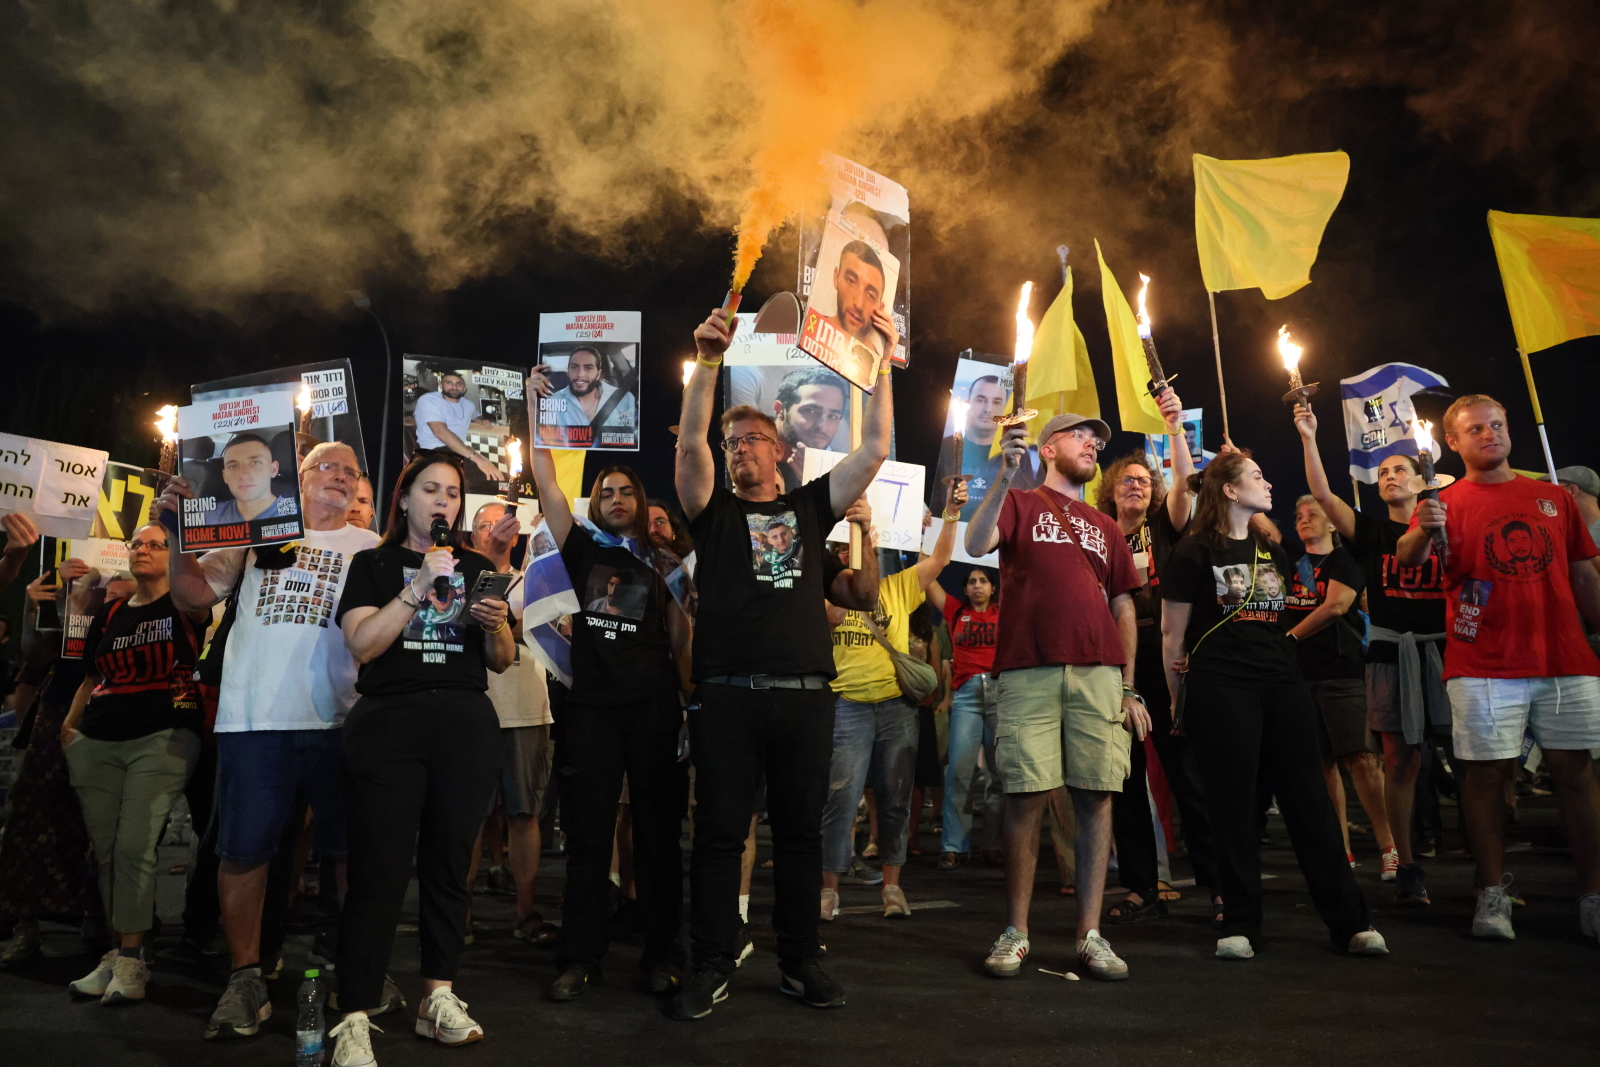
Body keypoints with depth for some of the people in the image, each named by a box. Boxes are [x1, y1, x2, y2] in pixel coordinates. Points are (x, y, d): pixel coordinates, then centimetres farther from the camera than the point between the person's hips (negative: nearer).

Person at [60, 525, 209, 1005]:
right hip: (98, 743, 6)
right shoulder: (108, 615, 18)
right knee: (105, 850, 5)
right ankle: (120, 951, 14)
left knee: (135, 846, -13)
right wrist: (69, 726, 11)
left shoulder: (183, 607, 2)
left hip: (164, 739, -5)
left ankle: (131, 960, -7)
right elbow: (91, 678, 24)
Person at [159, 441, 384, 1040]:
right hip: (253, 718, 0)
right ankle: (246, 979, 17)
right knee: (244, 850, 4)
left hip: (339, 721, 0)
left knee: (354, 850, 7)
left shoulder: (370, 548, 11)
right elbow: (193, 597, 10)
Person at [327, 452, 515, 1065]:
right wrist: (420, 585, -14)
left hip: (466, 726, 3)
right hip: (388, 723, -3)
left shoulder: (478, 568, 15)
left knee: (449, 865, 7)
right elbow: (361, 644, -7)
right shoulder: (373, 565, 8)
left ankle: (438, 1000, 18)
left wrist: (498, 624, -7)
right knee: (379, 872, -6)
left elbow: (502, 662, 14)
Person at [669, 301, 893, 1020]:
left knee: (801, 832, 9)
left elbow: (875, 450, 7)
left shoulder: (810, 507, 14)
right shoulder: (713, 511, 10)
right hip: (728, 695, -1)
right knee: (718, 832, 3)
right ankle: (712, 968, 14)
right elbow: (690, 442, -6)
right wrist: (707, 361, -14)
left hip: (806, 696, 2)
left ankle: (799, 962, 22)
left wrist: (883, 364, 3)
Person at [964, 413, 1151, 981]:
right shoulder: (1020, 504, 12)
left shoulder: (1105, 527, 23)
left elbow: (1124, 608, 20)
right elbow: (976, 545, -9)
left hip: (1099, 675, 4)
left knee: (1096, 798, 0)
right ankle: (1015, 933, 8)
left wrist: (1130, 687, 11)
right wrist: (1006, 475, -17)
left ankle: (1090, 935, 9)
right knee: (1026, 799, -3)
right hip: (1028, 672, -3)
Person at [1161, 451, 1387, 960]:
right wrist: (1177, 695, 0)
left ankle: (1349, 921, 13)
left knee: (1310, 802, 5)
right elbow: (1173, 633, 0)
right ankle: (1240, 926, 11)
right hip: (1220, 690, -5)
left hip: (1282, 684, 5)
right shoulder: (1195, 551, -1)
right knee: (1234, 809, 0)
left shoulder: (1271, 549, 16)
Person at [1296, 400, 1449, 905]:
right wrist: (1309, 439, -14)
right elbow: (1322, 494, -7)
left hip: (1444, 648, 1)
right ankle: (1406, 868, 7)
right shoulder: (1369, 530, 8)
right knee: (1400, 759, 0)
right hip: (1391, 651, -1)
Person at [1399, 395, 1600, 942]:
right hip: (1485, 668, -3)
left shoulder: (1554, 497, 15)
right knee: (1488, 773, -2)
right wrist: (1422, 532, -35)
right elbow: (1406, 560, -13)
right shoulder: (1446, 502, 4)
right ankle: (1493, 896, 6)